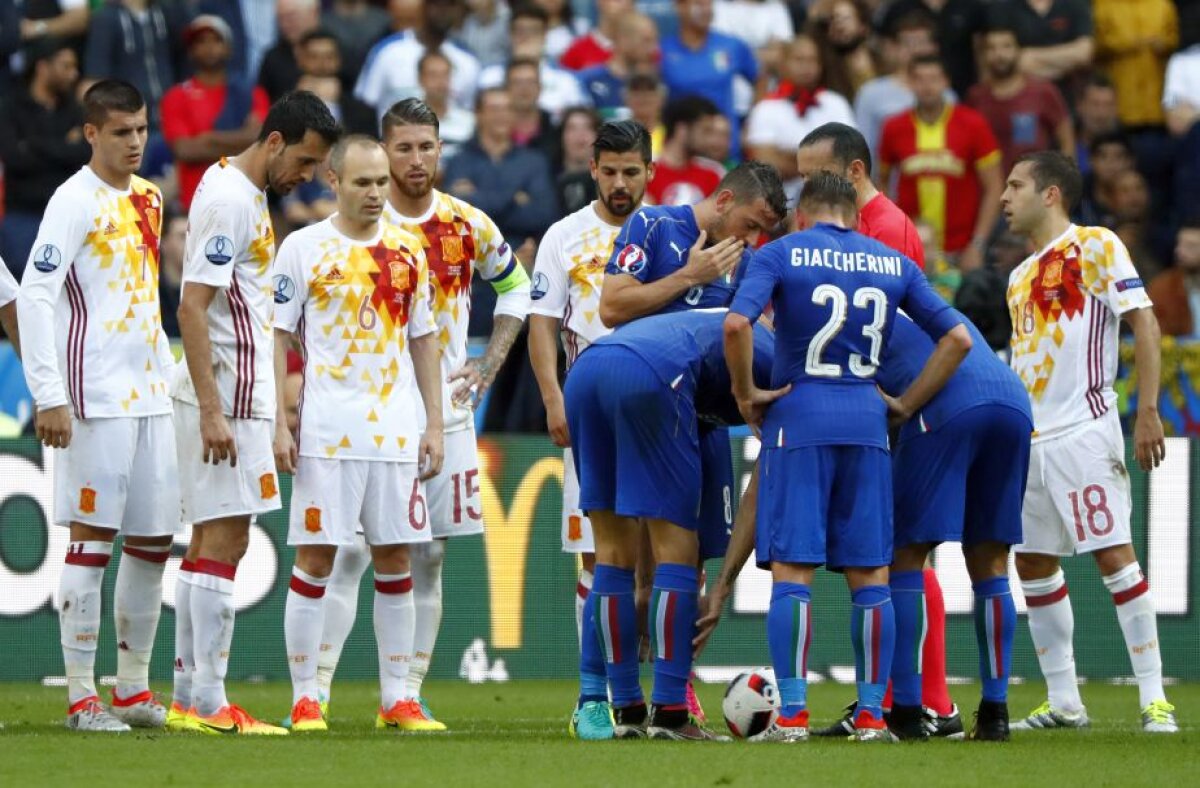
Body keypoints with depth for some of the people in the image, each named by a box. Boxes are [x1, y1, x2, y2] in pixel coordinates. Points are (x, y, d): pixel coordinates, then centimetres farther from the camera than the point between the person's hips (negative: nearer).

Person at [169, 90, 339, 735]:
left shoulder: (242, 193, 16)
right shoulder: (229, 200, -14)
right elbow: (192, 307, -20)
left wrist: (274, 418, 23)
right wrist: (211, 411, -23)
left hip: (237, 393, 10)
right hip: (226, 397, -10)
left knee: (211, 539, 10)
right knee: (224, 540, -10)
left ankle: (188, 697, 13)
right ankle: (208, 704, -11)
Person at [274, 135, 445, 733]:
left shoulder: (408, 250, 11)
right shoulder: (303, 248, 0)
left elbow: (424, 341, 16)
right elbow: (277, 337, 0)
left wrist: (434, 425, 9)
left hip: (397, 431, 4)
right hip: (327, 433, -4)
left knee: (395, 559, 5)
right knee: (315, 555, -4)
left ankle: (397, 699, 11)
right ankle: (304, 699, 1)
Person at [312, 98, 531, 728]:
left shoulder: (468, 225, 4)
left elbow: (513, 286, 21)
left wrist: (490, 365, 11)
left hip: (445, 413, 4)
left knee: (428, 557, 6)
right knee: (349, 551, -10)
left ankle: (409, 692, 12)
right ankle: (316, 691, -10)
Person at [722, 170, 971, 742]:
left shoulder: (780, 254, 1)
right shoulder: (894, 264, 12)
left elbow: (736, 324, -16)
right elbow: (957, 338, 8)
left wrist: (746, 394, -4)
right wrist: (907, 405, 10)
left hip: (799, 416, -3)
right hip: (866, 419, 3)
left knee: (792, 569, -3)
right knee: (869, 573, 7)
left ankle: (792, 715, -8)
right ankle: (871, 714, 5)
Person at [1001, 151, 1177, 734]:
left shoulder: (1094, 245, -4)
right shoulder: (1020, 277, 20)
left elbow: (1145, 324, -10)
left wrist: (1147, 411, -17)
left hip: (1082, 431, -8)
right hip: (1030, 438, 8)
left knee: (1112, 553, -11)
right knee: (1033, 563, 6)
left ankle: (1154, 697, -10)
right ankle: (1062, 701, 12)